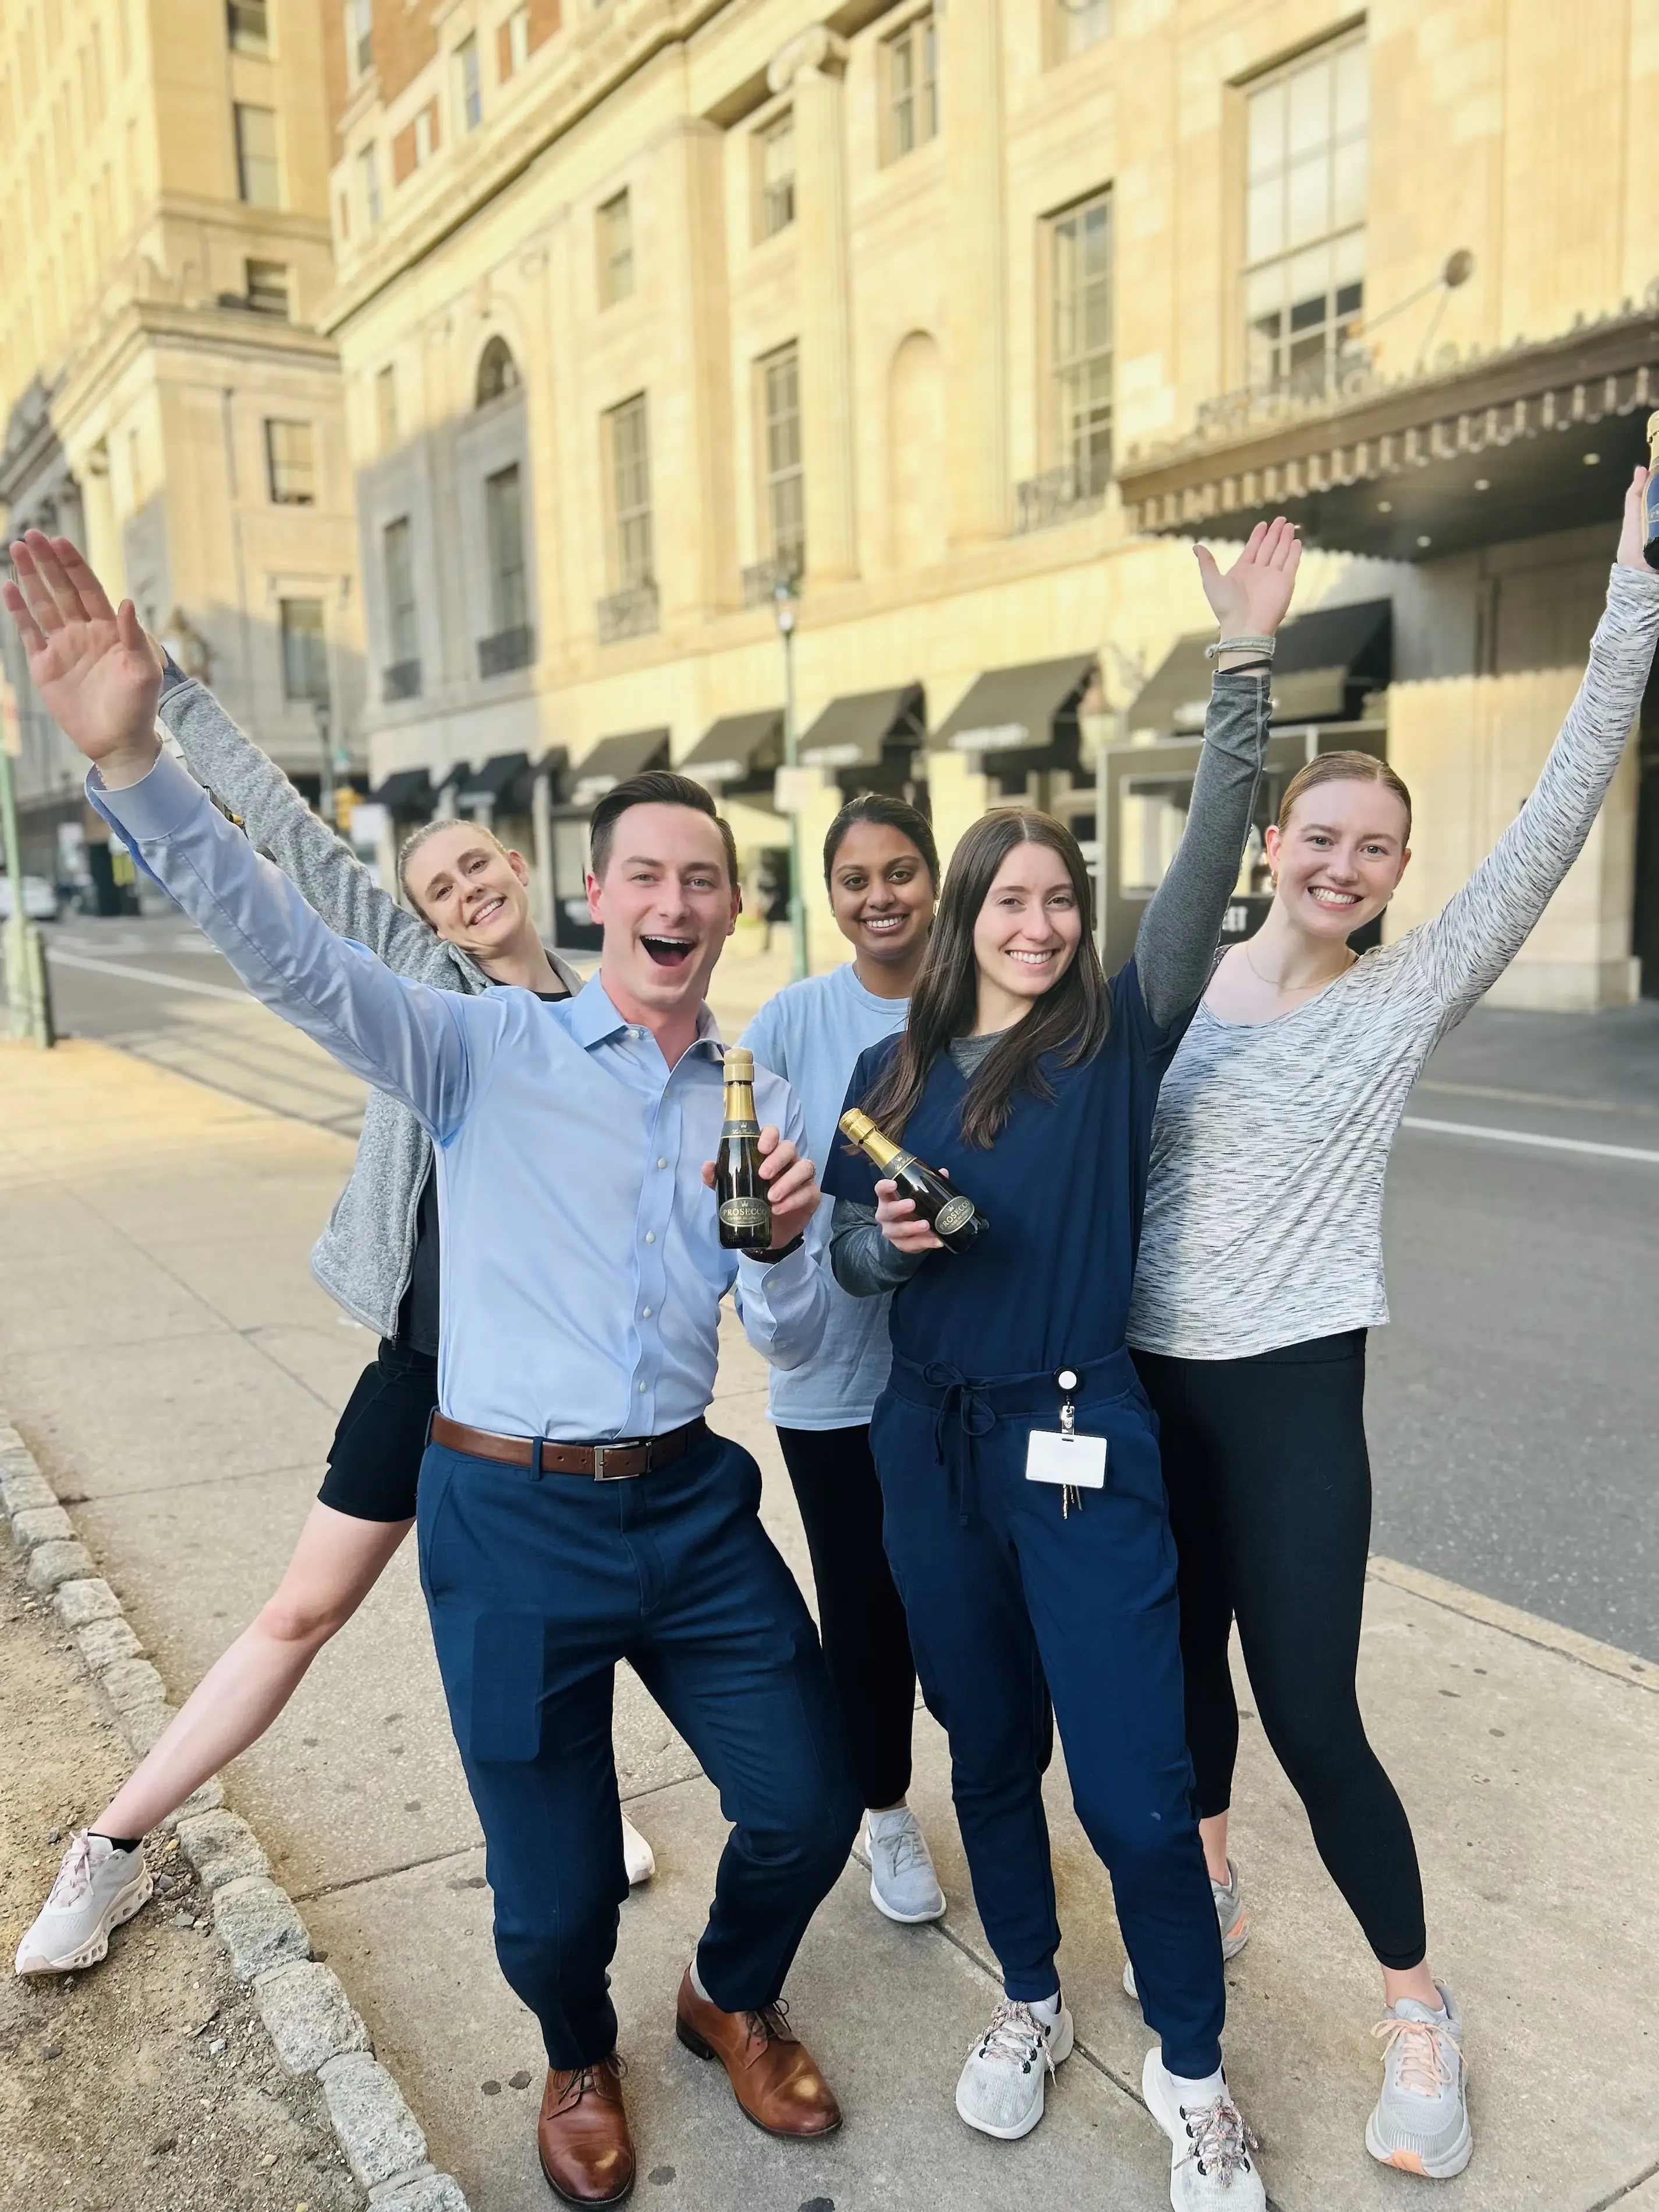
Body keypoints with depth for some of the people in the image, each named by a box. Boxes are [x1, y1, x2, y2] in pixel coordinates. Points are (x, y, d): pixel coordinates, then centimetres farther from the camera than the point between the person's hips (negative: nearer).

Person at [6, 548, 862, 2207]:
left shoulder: (757, 1104, 6)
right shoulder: (488, 1050, -6)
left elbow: (793, 1344, 6)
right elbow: (292, 955, -20)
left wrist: (783, 1243, -16)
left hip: (687, 1506, 4)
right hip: (513, 1518, -3)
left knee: (809, 1805, 8)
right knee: (554, 1896, 7)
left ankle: (732, 2000, 44)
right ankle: (578, 2060, 45)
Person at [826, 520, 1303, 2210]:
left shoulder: (1118, 1036, -4)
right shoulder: (892, 1069, 5)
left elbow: (1206, 863, -15)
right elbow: (845, 1242, 11)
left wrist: (1247, 660, -21)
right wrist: (883, 1243, -11)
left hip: (1080, 1441, -3)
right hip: (929, 1442, 4)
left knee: (1135, 1790, -1)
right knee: (988, 1752, 18)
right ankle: (1029, 2004, 42)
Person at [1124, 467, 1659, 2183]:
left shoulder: (1410, 996, -4)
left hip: (1295, 1394, -3)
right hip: (1146, 1380, 3)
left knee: (1309, 1711, -1)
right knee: (1184, 1649, 19)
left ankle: (1418, 2011, 23)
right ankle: (1204, 1868, 48)